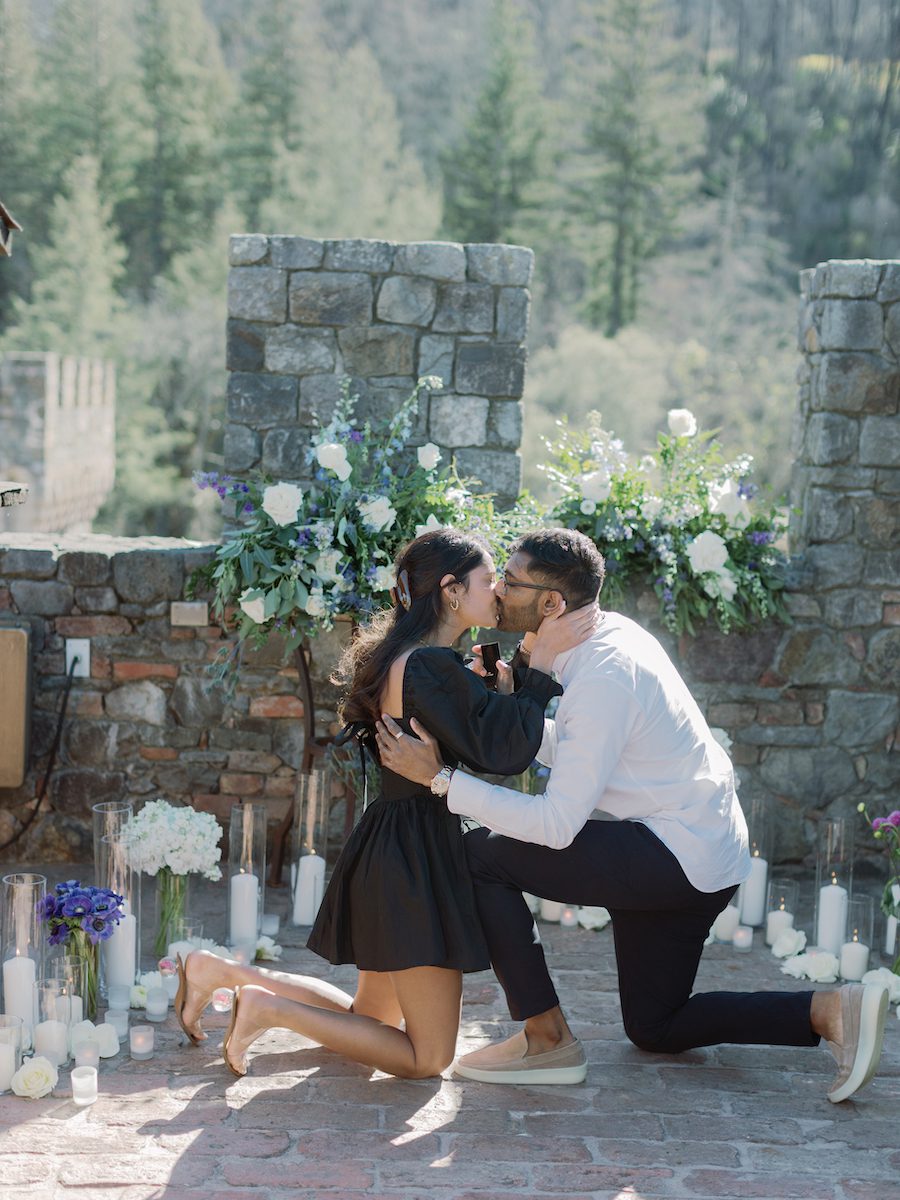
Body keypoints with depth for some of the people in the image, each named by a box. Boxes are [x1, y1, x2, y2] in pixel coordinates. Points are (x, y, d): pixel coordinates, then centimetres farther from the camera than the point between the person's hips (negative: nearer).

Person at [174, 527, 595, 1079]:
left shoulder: (405, 657, 12)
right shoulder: (430, 666, -19)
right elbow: (502, 752, -23)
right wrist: (542, 660, -19)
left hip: (392, 846, 10)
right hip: (418, 856, -10)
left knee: (368, 1019, 26)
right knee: (428, 1056, -1)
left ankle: (221, 970, 20)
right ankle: (267, 1007, -3)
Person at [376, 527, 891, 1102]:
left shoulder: (603, 677, -24)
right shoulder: (612, 632, 5)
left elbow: (557, 825, -25)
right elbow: (564, 752, 14)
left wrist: (441, 778, -25)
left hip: (680, 858, -10)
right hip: (708, 855, 10)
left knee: (480, 855, -11)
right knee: (655, 1028, 21)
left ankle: (548, 1039, -5)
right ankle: (831, 1010, 11)